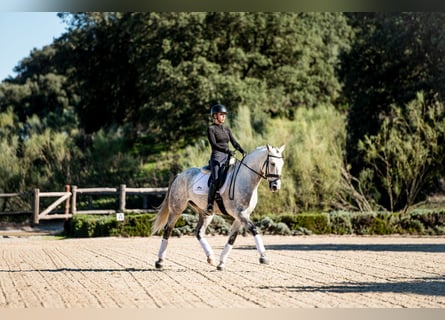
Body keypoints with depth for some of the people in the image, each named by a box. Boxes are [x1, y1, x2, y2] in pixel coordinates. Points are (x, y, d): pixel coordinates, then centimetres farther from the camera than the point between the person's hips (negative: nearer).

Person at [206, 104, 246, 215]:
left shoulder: (226, 129, 20)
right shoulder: (211, 129, 1)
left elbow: (234, 142, 14)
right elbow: (214, 144, -11)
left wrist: (243, 151, -6)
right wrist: (227, 151, -24)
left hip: (227, 158, 7)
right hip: (217, 157, -7)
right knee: (216, 179, -27)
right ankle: (209, 206, -28)